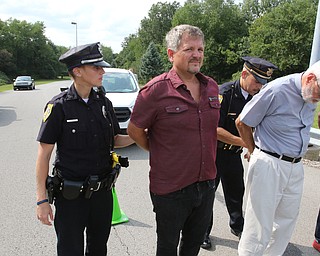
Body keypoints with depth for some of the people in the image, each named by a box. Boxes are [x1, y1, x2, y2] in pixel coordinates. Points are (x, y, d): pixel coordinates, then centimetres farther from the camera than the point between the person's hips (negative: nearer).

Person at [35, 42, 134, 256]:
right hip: (71, 196, -4)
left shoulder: (104, 103, 2)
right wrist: (42, 199, -12)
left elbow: (115, 140, 10)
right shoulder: (59, 106, -13)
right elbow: (44, 154, -10)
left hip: (103, 191, 5)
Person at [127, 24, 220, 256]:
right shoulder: (155, 90, -16)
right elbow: (135, 131, -6)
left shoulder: (212, 87, 3)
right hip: (171, 189, -5)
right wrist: (160, 153, 1)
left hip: (207, 183, 5)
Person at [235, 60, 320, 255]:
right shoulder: (276, 90, -17)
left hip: (296, 166, 8)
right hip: (269, 165, -7)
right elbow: (242, 123, -8)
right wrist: (254, 152, 4)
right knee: (260, 226, 1)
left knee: (287, 221, 19)